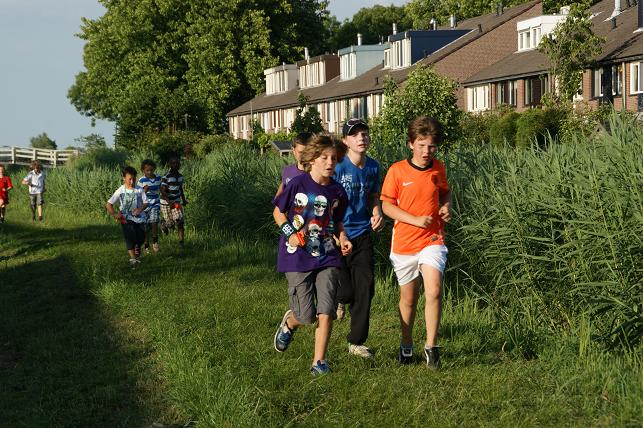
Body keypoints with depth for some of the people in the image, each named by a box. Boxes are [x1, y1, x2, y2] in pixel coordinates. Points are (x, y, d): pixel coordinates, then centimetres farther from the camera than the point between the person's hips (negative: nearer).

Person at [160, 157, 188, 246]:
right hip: (166, 203, -5)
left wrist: (183, 199, 20)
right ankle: (163, 225, 44)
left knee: (180, 222, -9)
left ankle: (181, 241, -5)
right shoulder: (166, 177, -19)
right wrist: (169, 202, -37)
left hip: (177, 202, 5)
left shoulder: (180, 176, 4)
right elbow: (163, 191, -24)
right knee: (170, 224, 7)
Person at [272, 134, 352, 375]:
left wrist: (342, 238, 0)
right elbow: (278, 212, 4)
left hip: (327, 258, 3)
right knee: (306, 315, -2)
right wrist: (290, 233, -11)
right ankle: (289, 323, 35)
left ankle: (319, 362, 8)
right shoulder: (298, 184, -8)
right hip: (298, 258, -3)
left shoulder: (337, 191, 3)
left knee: (326, 312, -6)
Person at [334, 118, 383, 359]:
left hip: (362, 234, 5)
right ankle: (338, 299, 34)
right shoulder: (337, 167, -13)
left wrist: (377, 213, 0)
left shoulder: (373, 167, 5)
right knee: (348, 290, -4)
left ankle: (356, 342, 12)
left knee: (365, 288, 1)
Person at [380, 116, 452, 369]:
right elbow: (387, 206, -6)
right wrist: (416, 220, -17)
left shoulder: (438, 169, 2)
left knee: (434, 292, -18)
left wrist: (446, 207, -1)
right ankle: (406, 346, 31)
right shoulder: (397, 170, -7)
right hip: (404, 242, -1)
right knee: (408, 298, 11)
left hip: (432, 240, 1)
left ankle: (431, 346, -6)